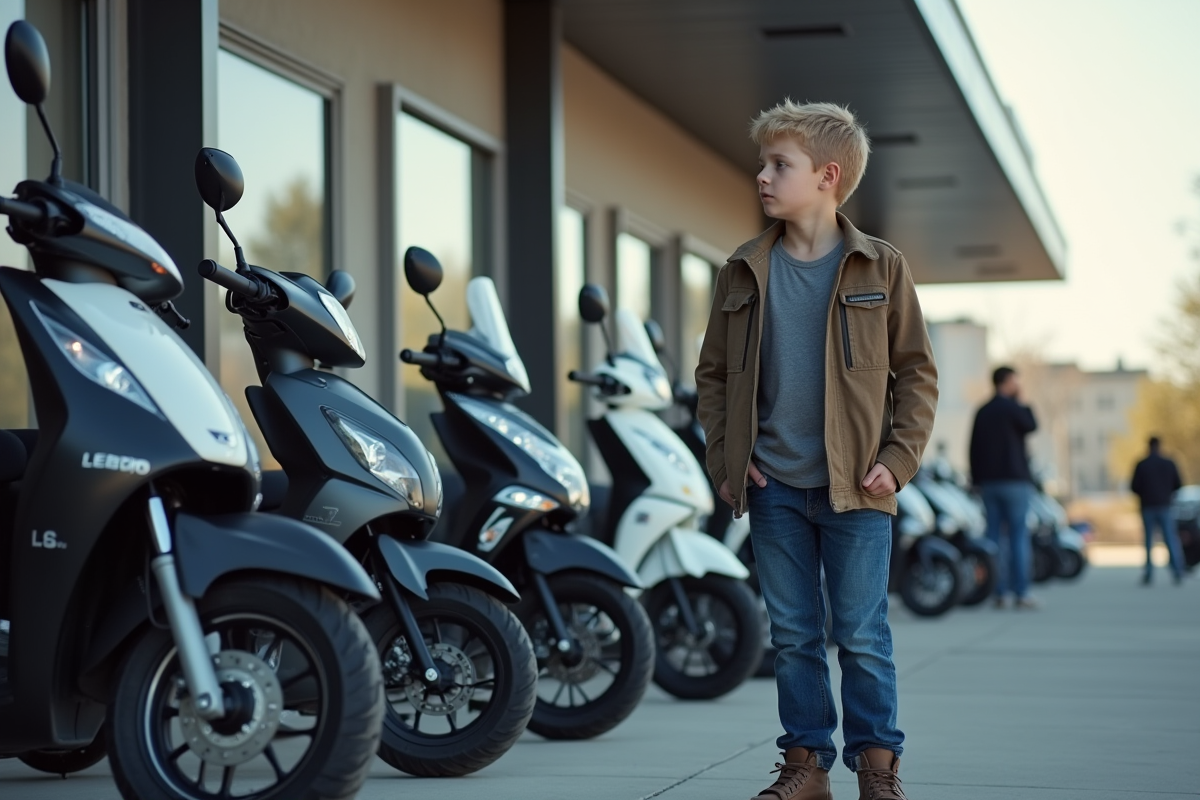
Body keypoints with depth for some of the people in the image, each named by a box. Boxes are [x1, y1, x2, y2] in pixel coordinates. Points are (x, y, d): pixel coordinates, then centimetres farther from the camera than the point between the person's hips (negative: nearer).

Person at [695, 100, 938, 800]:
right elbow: (713, 372, 12)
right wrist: (726, 456, 1)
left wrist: (898, 459, -7)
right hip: (774, 487, 3)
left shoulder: (880, 267, 0)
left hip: (855, 486, -3)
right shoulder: (745, 271, 7)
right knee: (793, 635, 8)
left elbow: (917, 371, 2)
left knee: (862, 636, 1)